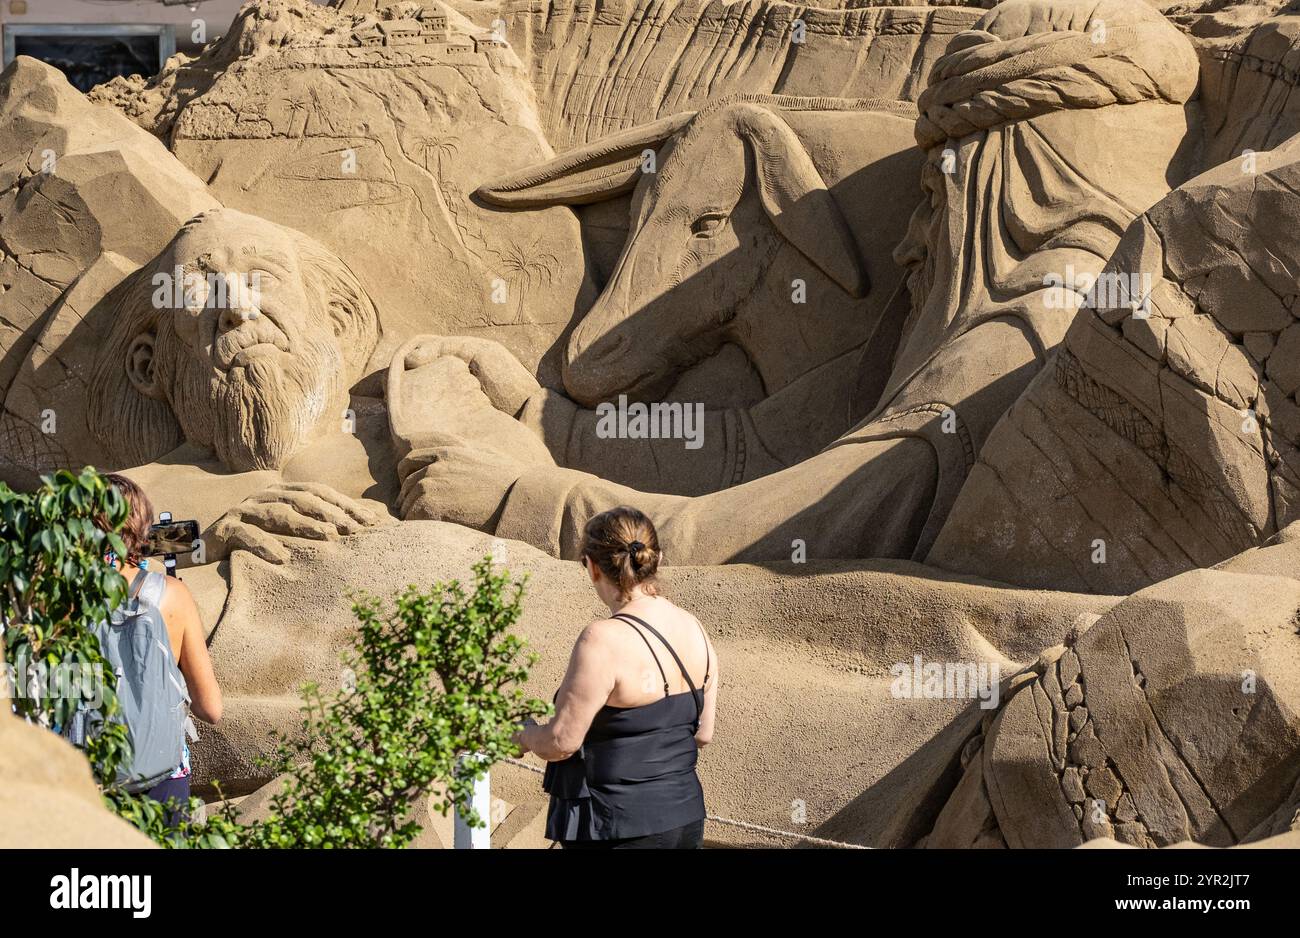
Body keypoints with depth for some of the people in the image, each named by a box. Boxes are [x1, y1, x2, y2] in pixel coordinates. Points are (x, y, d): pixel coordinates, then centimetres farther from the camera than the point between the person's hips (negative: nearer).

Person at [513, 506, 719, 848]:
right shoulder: (693, 629, 3)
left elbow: (561, 743, -17)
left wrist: (527, 734, 3)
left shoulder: (603, 641, -21)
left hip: (623, 829, -8)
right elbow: (703, 733, 11)